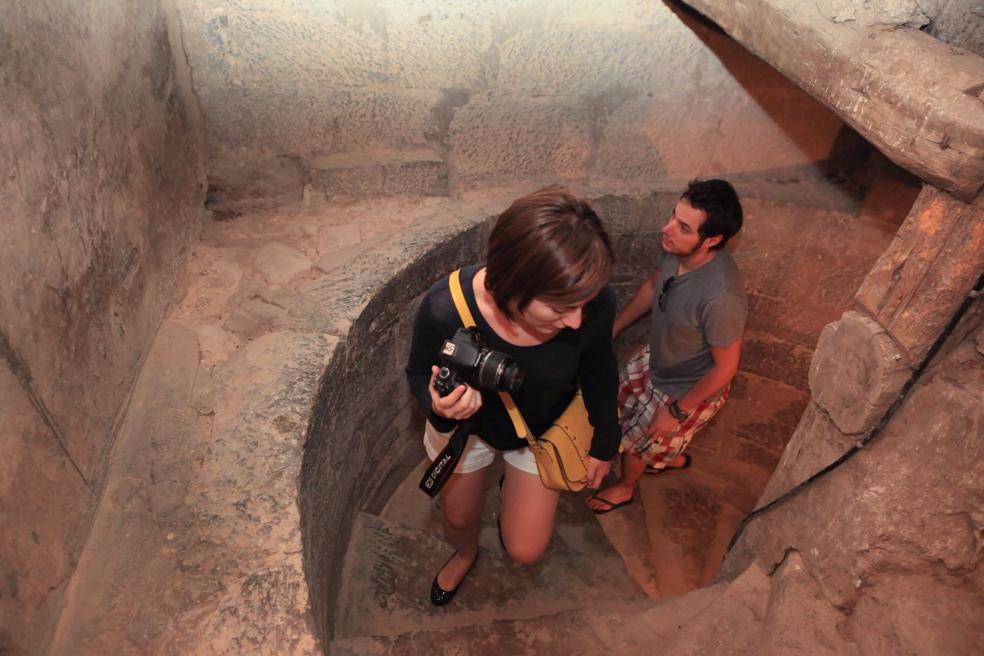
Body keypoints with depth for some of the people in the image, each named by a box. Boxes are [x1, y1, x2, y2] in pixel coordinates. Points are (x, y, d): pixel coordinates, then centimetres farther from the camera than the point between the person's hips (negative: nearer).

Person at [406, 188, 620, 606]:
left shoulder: (594, 305, -35)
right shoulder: (445, 309, -41)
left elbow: (599, 374, -11)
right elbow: (419, 374, -17)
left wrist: (605, 443, 4)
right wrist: (438, 403, -42)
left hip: (544, 429, 1)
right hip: (464, 425, 0)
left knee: (525, 550, 13)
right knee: (458, 517, 27)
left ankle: (515, 494, 50)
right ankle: (464, 554, 67)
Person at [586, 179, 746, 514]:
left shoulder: (721, 296, -42)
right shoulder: (674, 248, -21)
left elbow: (726, 367, -27)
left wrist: (678, 412, -16)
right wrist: (612, 329, 9)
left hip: (689, 390, -7)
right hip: (657, 361, 7)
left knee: (634, 439, 16)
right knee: (617, 399, 28)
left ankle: (623, 488, 53)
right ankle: (670, 455, 56)